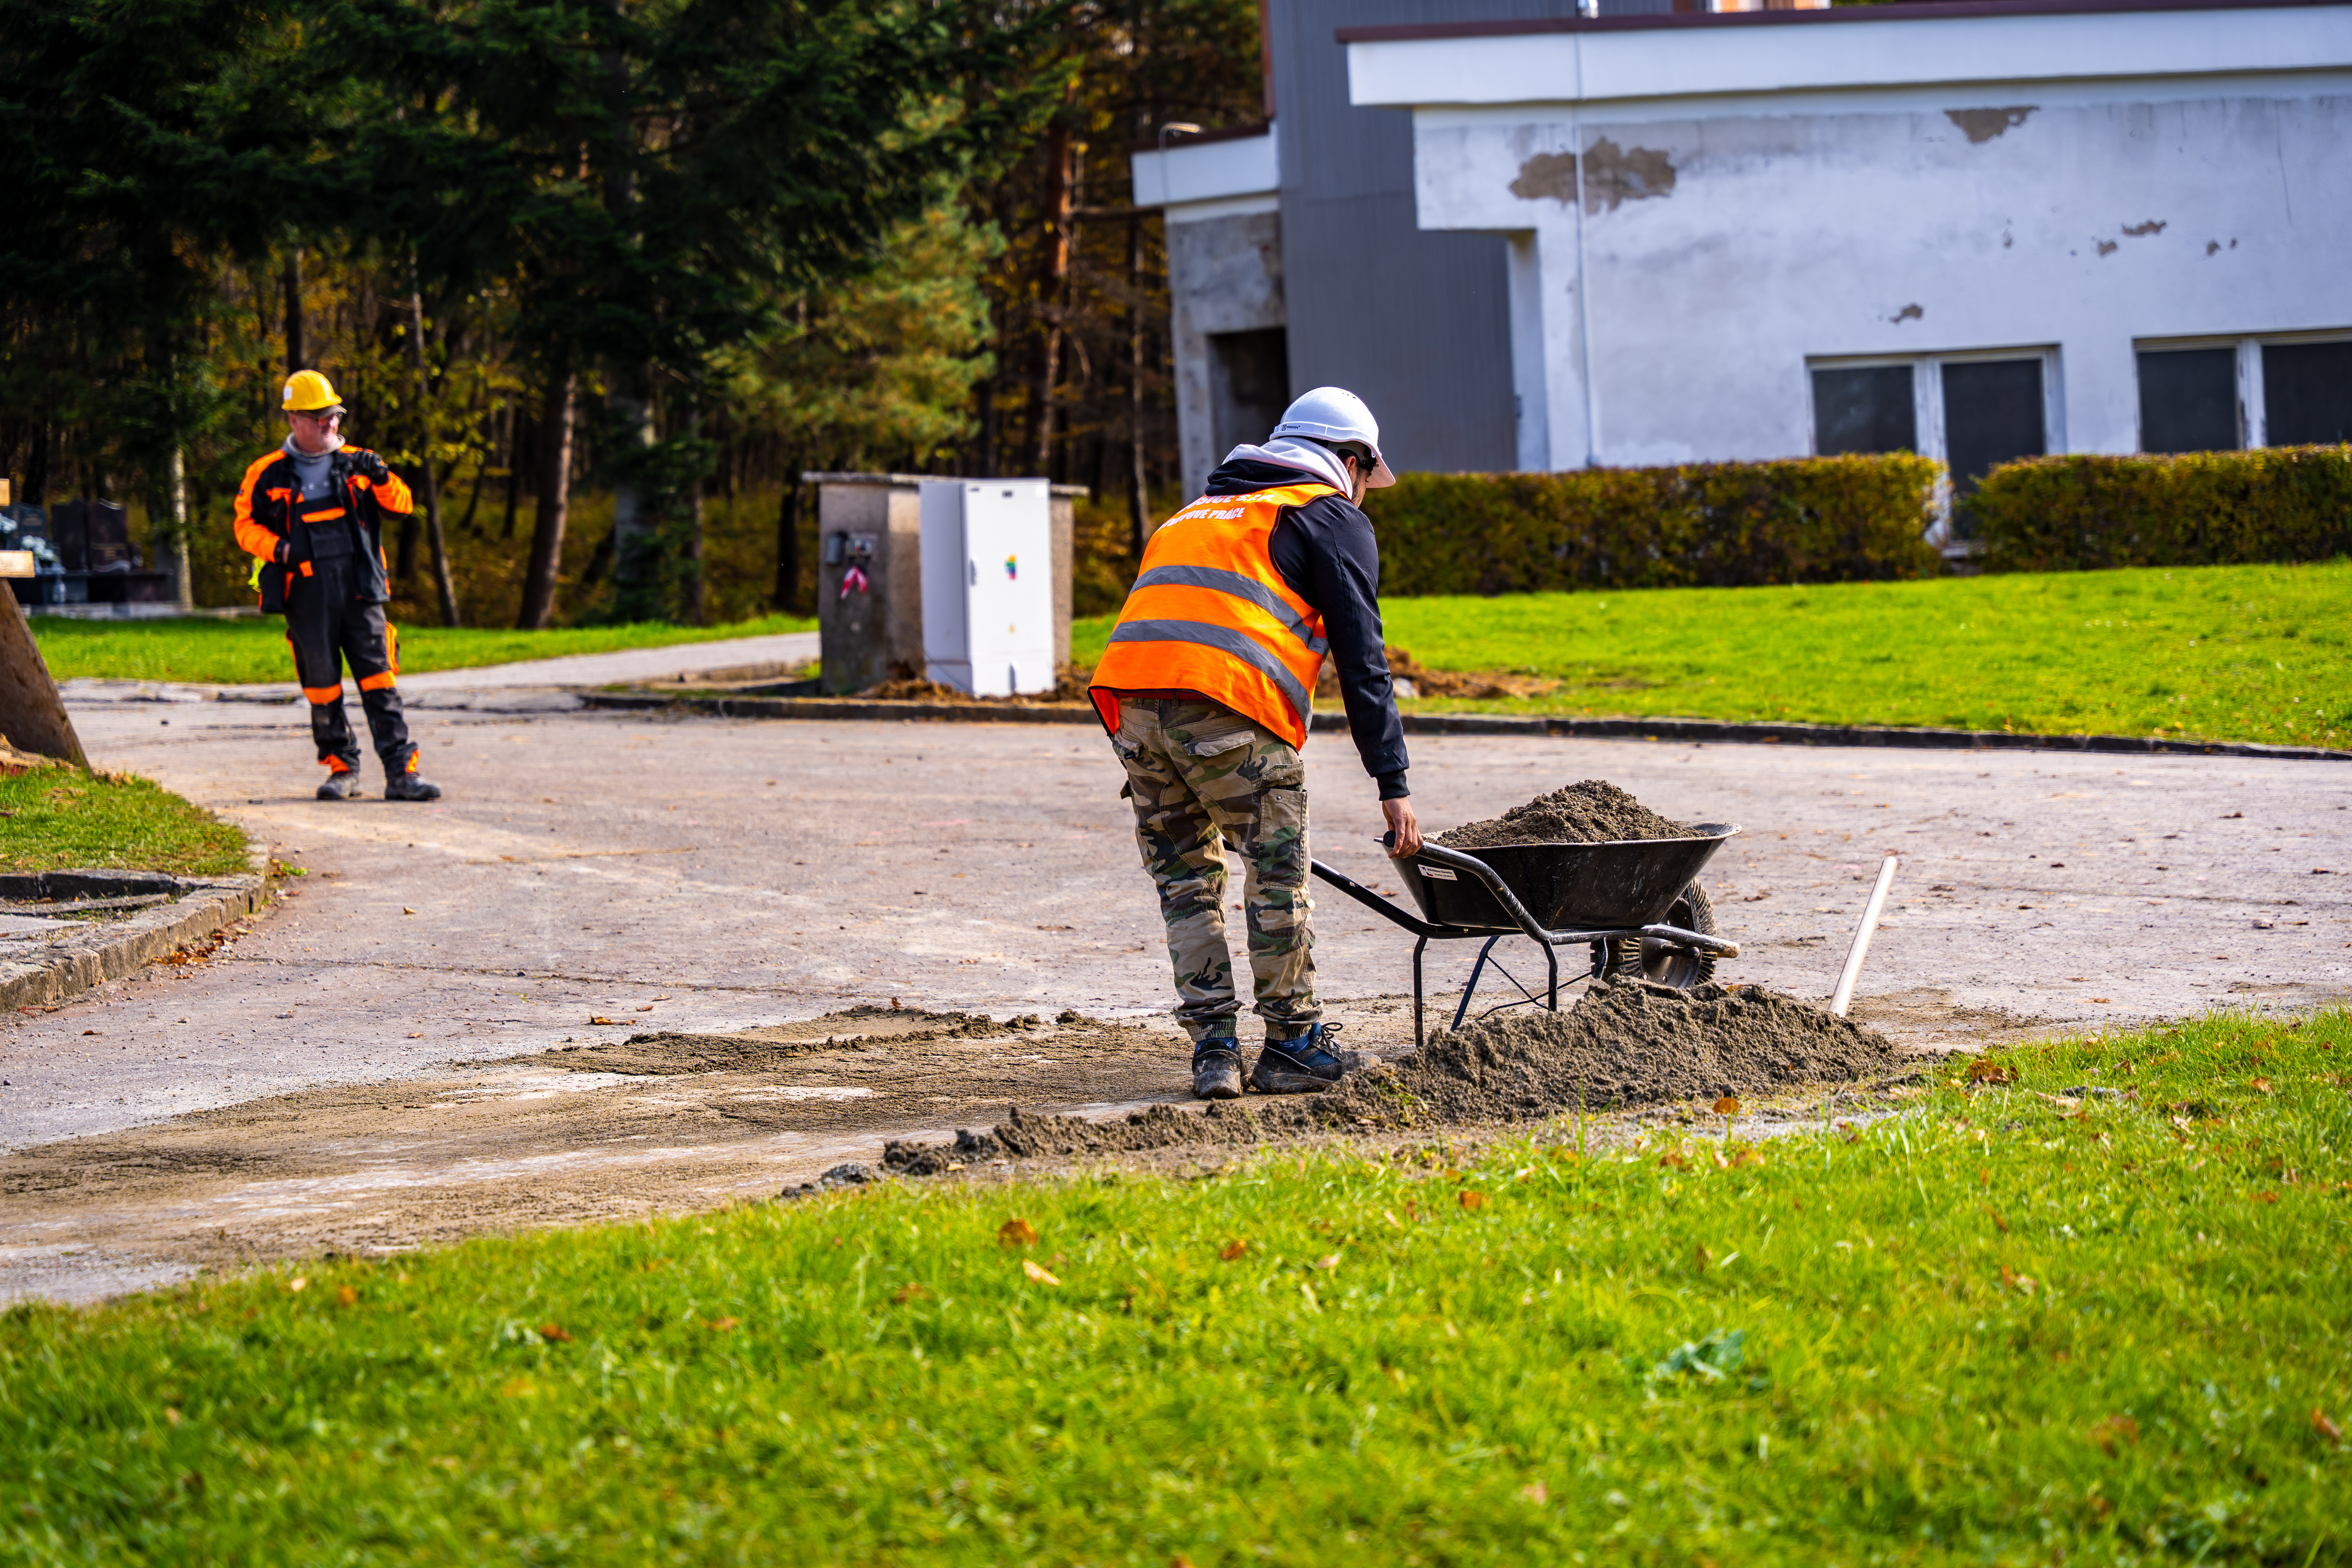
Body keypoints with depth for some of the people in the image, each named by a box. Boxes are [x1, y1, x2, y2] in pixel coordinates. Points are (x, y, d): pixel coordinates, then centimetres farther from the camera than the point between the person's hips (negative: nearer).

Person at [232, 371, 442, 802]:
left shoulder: (355, 462, 11)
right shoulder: (267, 474, 6)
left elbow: (401, 506, 7)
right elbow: (246, 526, 8)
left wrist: (381, 477, -13)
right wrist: (279, 549, -10)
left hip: (359, 589, 1)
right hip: (307, 592, -1)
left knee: (379, 680, -6)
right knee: (322, 686, 3)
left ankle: (401, 773, -9)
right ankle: (343, 769, 17)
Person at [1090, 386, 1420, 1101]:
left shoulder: (1204, 509, 35)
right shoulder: (1334, 519, 13)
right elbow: (1361, 661, 4)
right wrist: (1393, 785, 3)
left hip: (1132, 700, 6)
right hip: (1226, 707, -6)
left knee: (1185, 877, 15)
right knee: (1277, 876, 6)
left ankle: (1212, 1047, 11)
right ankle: (1293, 1044, 12)